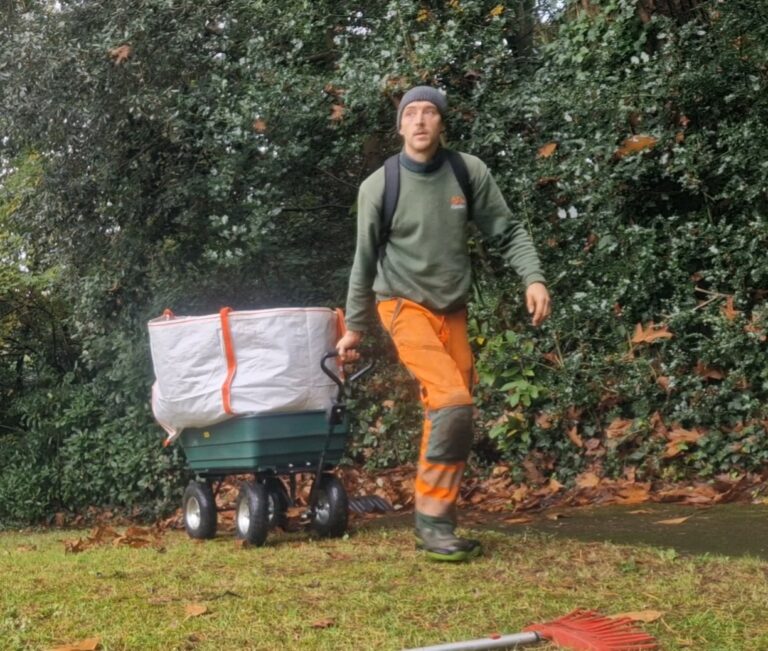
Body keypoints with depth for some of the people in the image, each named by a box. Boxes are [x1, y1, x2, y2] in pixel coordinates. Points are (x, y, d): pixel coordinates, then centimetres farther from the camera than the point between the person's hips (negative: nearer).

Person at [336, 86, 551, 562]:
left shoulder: (470, 173, -4)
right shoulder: (378, 187, -8)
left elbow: (508, 232, 2)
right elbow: (365, 262, 2)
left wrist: (534, 279, -14)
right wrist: (354, 328, 8)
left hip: (452, 310, 4)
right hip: (404, 306, -4)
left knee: (446, 414, 5)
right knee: (453, 402, -21)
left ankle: (439, 524, 15)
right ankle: (433, 517, -11)